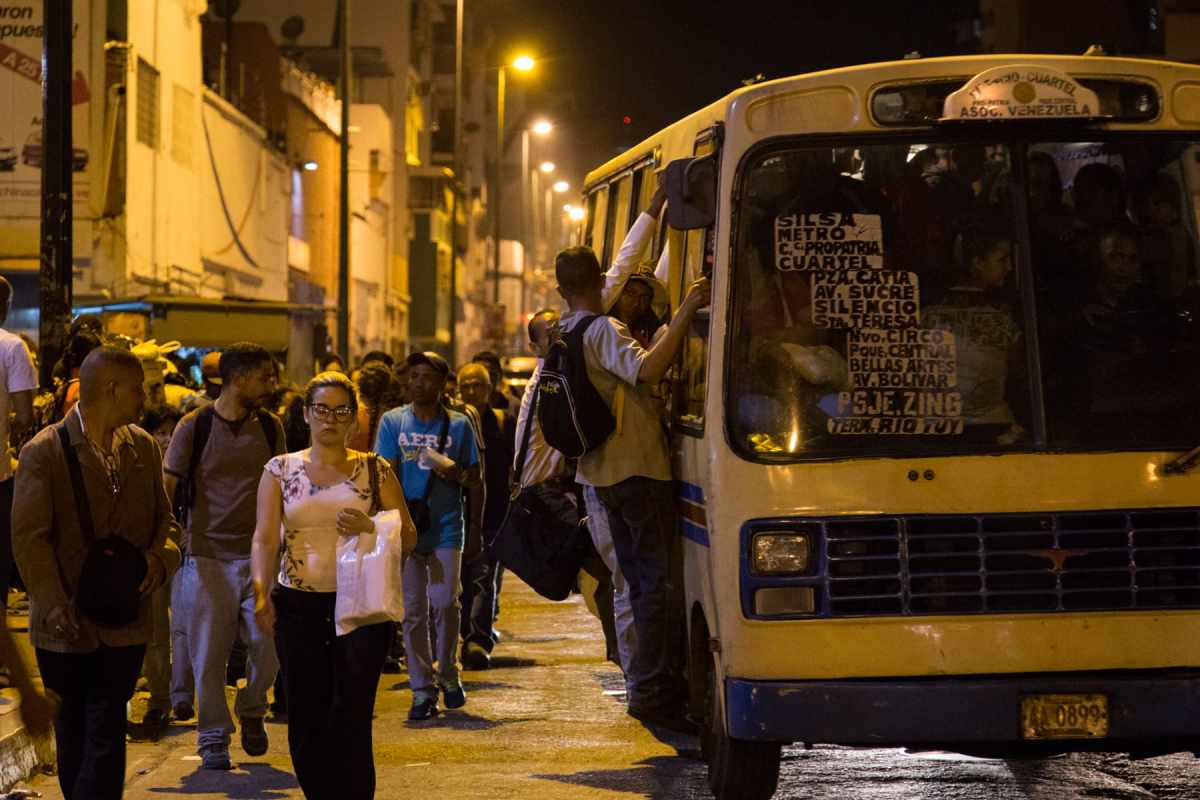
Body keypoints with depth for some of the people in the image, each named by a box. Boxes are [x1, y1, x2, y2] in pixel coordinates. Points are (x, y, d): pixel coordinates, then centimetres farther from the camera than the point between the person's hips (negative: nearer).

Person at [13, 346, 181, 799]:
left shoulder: (143, 447, 8)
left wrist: (160, 557, -9)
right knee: (72, 737, 11)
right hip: (66, 626, -3)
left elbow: (165, 520, 14)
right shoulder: (44, 451, -8)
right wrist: (56, 606, -19)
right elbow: (29, 537, -11)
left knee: (106, 737, -3)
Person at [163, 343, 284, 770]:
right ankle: (213, 738, 12)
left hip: (257, 554, 3)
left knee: (269, 642, -5)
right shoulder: (195, 427, -4)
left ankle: (252, 710, 22)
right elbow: (166, 487, -1)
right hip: (208, 555, -3)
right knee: (209, 651, 0)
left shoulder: (270, 428, 7)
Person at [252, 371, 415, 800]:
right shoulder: (280, 470, 9)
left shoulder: (375, 470, 7)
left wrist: (370, 527, -13)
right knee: (305, 727, 2)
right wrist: (261, 591, -16)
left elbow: (408, 538, 7)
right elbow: (265, 538, 0)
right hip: (298, 606, 2)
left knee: (351, 724, -11)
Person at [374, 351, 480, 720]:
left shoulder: (458, 424, 5)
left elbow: (475, 478, 10)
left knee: (444, 603, -6)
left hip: (445, 528, 0)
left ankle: (447, 673, 17)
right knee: (413, 610, 2)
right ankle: (422, 689, 8)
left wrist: (456, 473, -13)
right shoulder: (393, 421, 4)